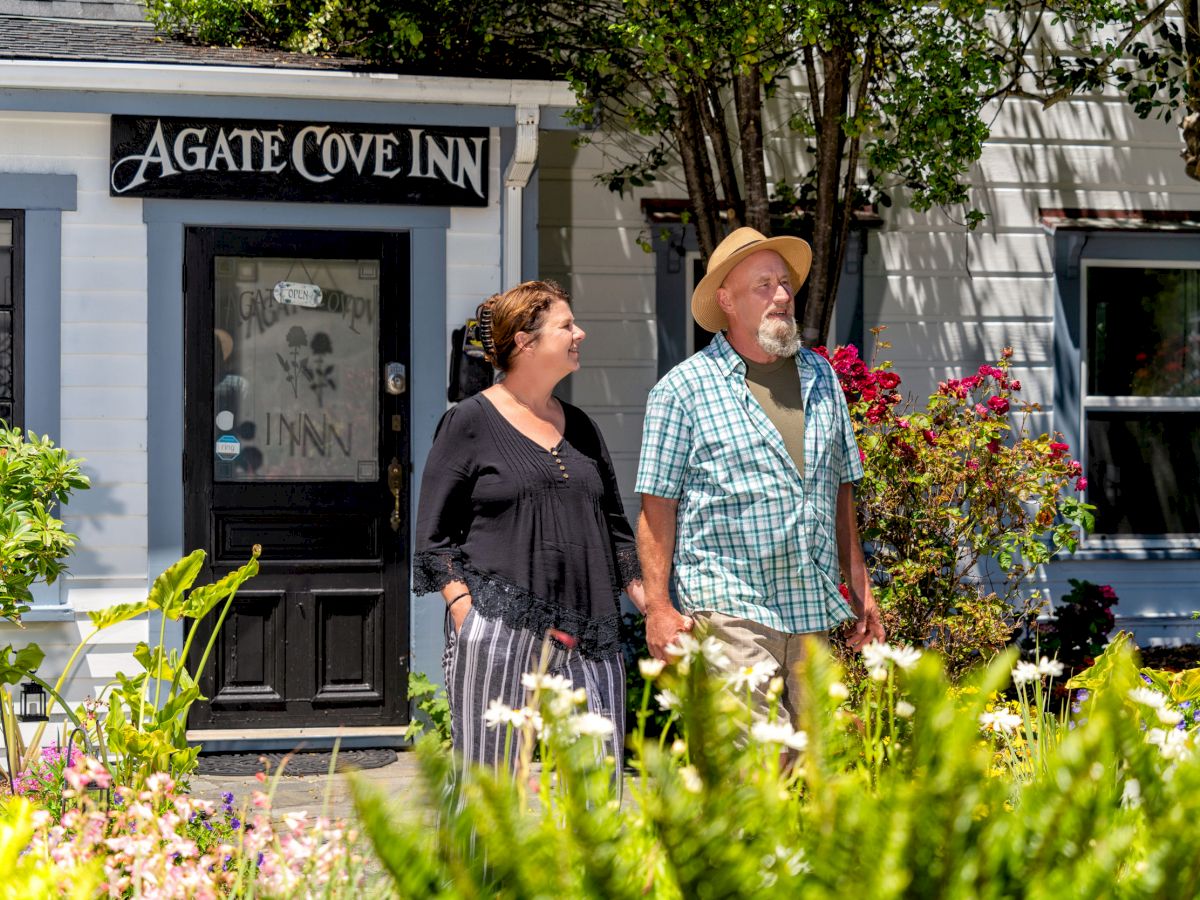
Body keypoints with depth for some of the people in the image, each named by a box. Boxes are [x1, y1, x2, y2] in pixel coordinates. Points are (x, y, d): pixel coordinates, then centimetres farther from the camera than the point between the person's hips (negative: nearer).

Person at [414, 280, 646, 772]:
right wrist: (464, 610, -11)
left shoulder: (580, 427, 19)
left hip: (587, 636, 5)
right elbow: (435, 535, 0)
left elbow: (613, 524, 23)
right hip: (499, 625, -5)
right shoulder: (470, 423, 2)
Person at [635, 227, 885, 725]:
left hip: (813, 609, 6)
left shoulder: (820, 376, 14)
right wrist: (658, 606, -10)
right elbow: (658, 507, -3)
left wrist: (859, 585, 17)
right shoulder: (683, 388, -3)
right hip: (729, 608, -5)